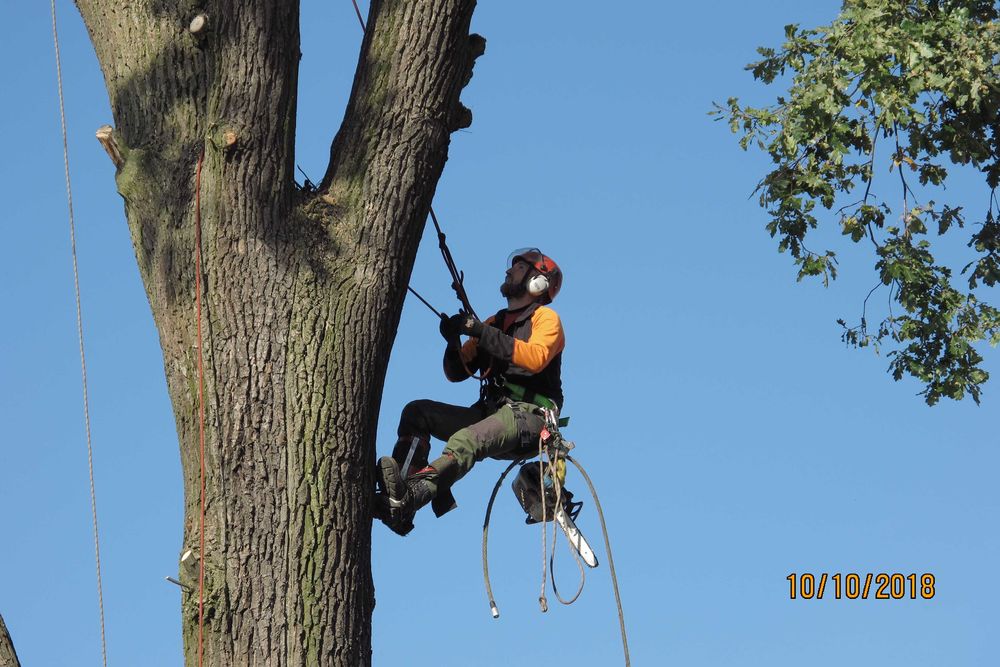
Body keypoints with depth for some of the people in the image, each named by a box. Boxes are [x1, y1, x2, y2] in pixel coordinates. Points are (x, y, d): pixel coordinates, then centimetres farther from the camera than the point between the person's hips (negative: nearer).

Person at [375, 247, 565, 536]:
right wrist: (453, 341, -3)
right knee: (417, 412, -8)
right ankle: (401, 486, -28)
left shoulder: (546, 318, 5)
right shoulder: (494, 323, 25)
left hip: (528, 415, -8)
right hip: (489, 413, 8)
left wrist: (482, 333, -22)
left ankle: (405, 501, -55)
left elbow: (535, 357, -18)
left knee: (464, 441, -35)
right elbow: (457, 372, 19)